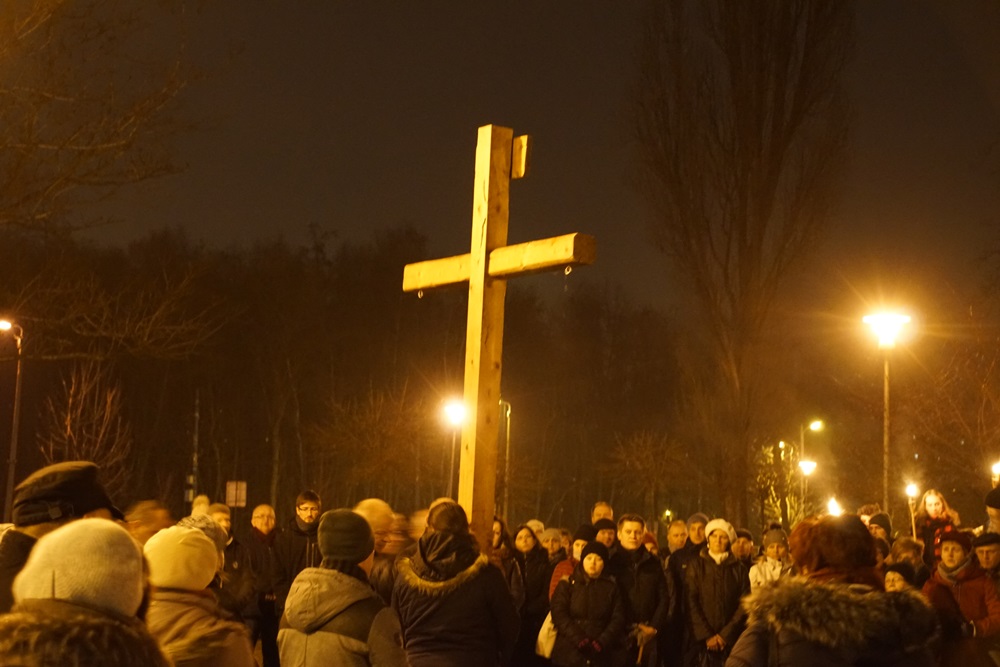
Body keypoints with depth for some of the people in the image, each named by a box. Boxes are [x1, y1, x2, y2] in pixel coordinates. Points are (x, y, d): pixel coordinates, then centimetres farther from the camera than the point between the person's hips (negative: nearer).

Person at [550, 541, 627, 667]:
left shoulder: (611, 587, 12)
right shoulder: (567, 584, 7)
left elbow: (618, 618, 4)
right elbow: (559, 614, -5)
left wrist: (602, 642, -13)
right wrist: (579, 639, -18)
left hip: (601, 656, 1)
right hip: (570, 654, -1)